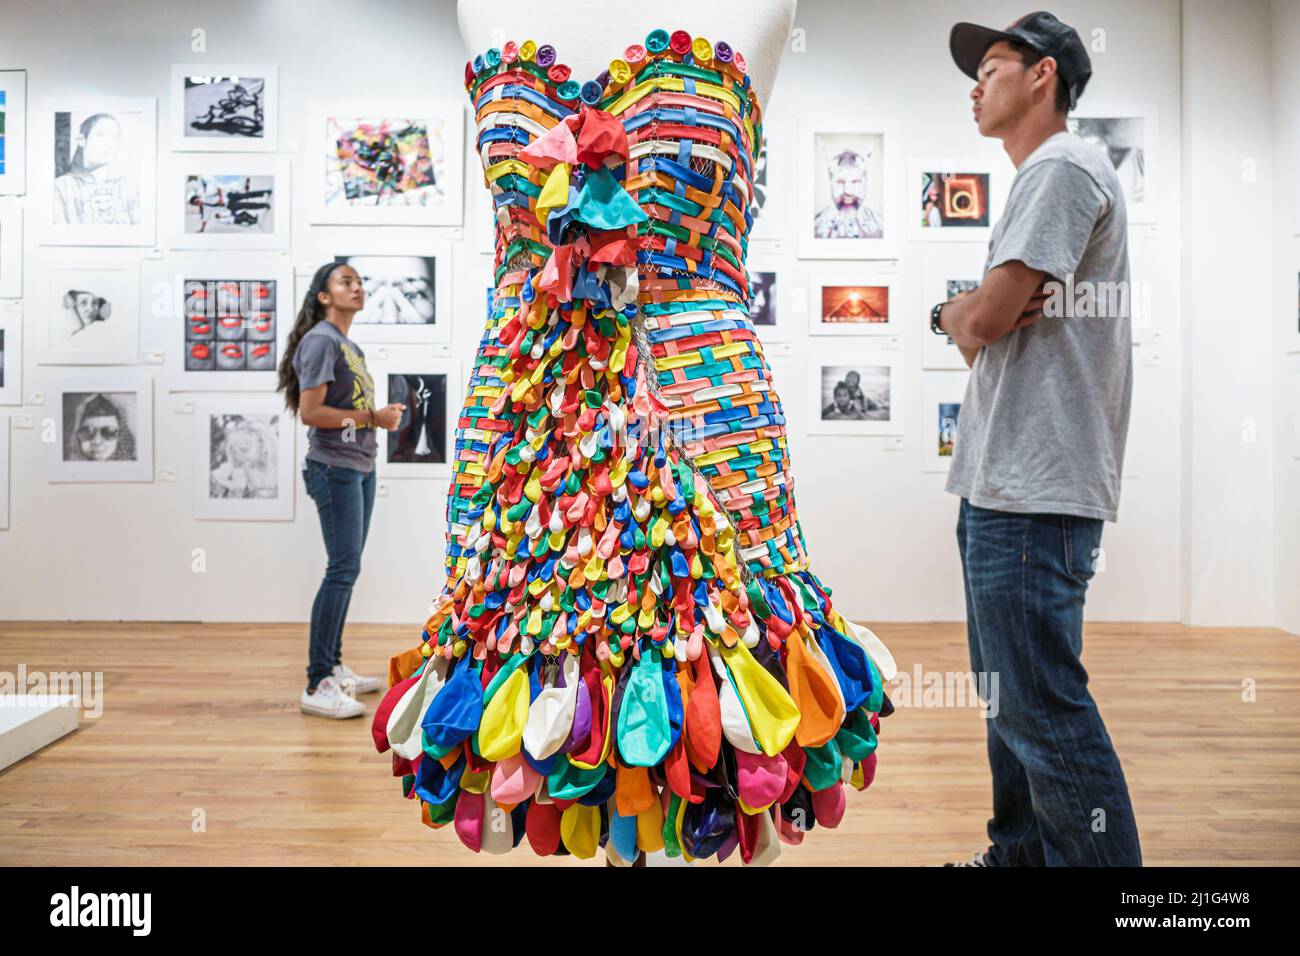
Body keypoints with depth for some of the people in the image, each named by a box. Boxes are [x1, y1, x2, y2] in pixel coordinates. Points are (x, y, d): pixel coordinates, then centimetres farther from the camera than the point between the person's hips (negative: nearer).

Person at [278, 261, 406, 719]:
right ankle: (317, 686, -6)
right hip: (335, 468, -9)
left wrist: (383, 415, 5)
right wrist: (371, 417, -16)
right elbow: (310, 412, -18)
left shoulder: (351, 345, 18)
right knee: (343, 569, -11)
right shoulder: (320, 341, -10)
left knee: (346, 569, 12)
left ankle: (334, 667, 22)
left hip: (360, 467, 9)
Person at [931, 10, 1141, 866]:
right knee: (1012, 697, 17)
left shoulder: (1062, 167, -7)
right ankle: (1021, 852, 29)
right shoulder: (1042, 178, 24)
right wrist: (975, 319, -3)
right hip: (1006, 484, 11)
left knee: (1045, 712, -7)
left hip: (1034, 493, -11)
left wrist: (949, 311, 4)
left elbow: (987, 320, -18)